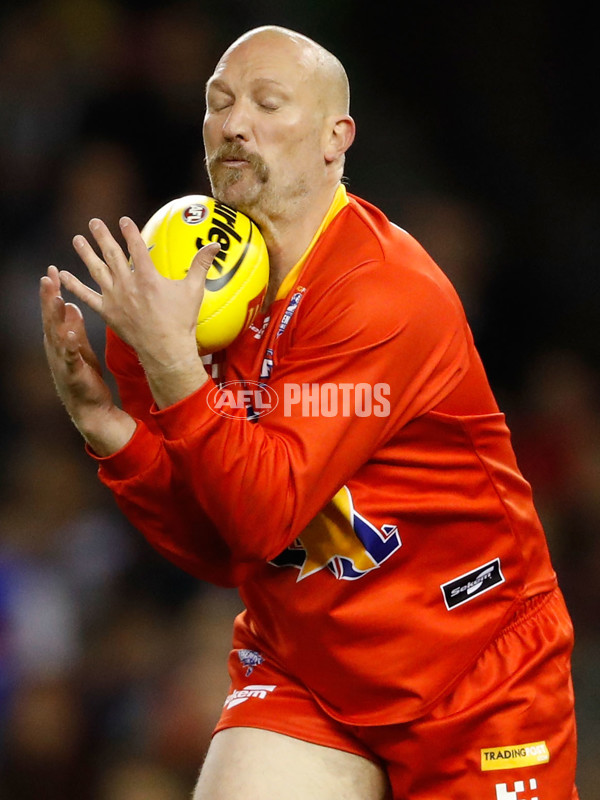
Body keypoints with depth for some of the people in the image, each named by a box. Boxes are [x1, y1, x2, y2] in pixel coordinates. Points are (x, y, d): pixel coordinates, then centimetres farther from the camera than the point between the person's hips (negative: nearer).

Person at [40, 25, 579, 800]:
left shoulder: (385, 293, -19)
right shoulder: (184, 284, 0)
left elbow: (267, 514, -26)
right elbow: (217, 551, 2)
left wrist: (167, 359, -31)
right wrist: (105, 424, -11)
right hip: (299, 677, 4)